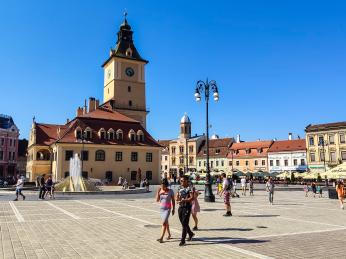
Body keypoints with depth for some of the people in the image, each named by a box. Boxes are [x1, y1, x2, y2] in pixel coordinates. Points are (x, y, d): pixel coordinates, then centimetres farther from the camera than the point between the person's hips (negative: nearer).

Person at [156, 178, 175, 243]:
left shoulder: (170, 191, -10)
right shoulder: (160, 190, -2)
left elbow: (173, 200, -3)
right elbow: (157, 200, -4)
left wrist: (173, 209, -3)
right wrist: (158, 192, -17)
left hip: (167, 208, -5)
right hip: (161, 208, 5)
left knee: (164, 222, -13)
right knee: (166, 222, 17)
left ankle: (161, 238, -12)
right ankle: (169, 234, 35)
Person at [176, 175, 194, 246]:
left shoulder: (189, 188, -9)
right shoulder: (179, 188, 11)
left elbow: (192, 198, -19)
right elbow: (177, 197, 12)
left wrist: (183, 200, -26)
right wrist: (178, 199, -11)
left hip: (187, 207, -7)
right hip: (180, 207, 7)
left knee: (184, 224, -7)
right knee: (183, 223, 16)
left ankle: (182, 240, -1)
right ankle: (191, 234, 40)